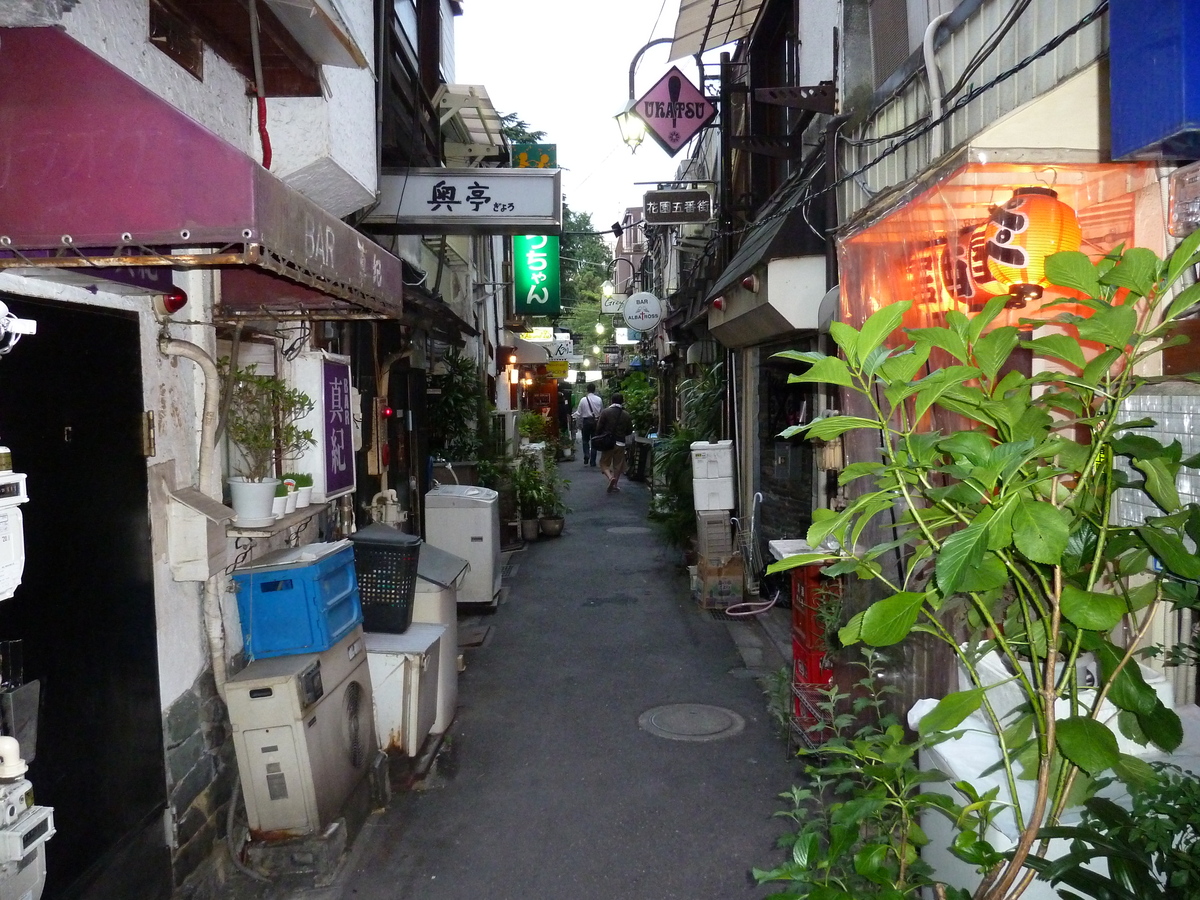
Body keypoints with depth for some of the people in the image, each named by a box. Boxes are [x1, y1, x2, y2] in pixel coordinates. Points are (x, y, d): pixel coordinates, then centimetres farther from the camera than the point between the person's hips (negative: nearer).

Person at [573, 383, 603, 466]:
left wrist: (580, 424, 7)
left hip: (586, 421, -1)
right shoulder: (599, 399, -3)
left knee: (585, 440, 15)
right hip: (596, 421, 1)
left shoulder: (583, 400, -6)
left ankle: (586, 456, -7)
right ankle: (592, 461, 10)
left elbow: (579, 413, -3)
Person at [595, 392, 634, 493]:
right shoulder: (626, 415, -1)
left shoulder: (605, 412, -8)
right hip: (620, 443, 2)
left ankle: (610, 477, -19)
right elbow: (629, 431, 6)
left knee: (604, 463, 7)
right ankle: (614, 485, 15)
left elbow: (599, 427, -8)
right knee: (618, 465, 12)